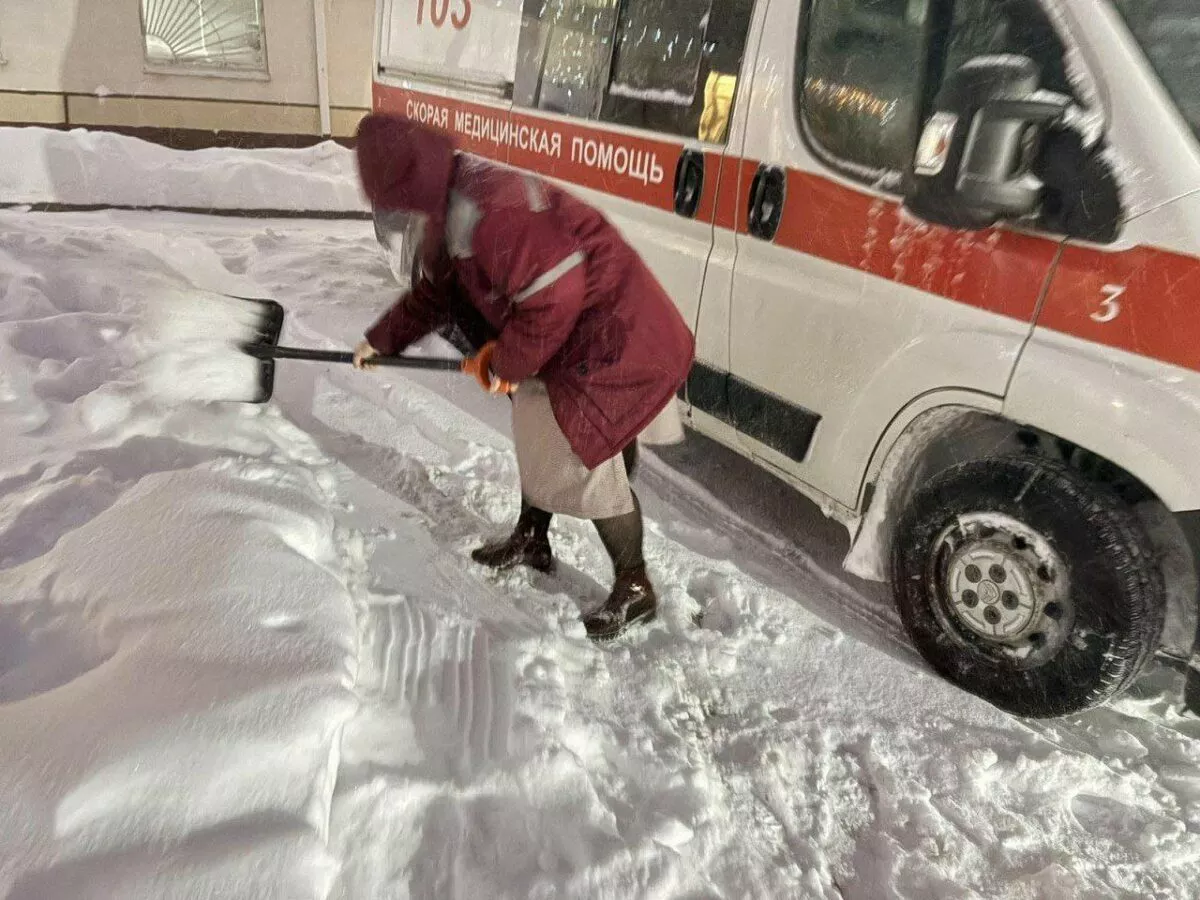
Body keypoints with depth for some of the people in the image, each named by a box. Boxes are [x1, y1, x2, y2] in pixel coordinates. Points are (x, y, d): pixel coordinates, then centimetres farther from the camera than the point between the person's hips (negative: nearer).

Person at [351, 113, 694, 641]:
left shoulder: (484, 211, -27)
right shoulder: (451, 213, 8)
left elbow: (553, 295, -31)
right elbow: (434, 293, 22)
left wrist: (505, 364, -17)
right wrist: (381, 340, 26)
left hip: (612, 338, -11)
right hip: (566, 338, 11)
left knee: (589, 462, -5)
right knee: (538, 435, 22)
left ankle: (635, 591, 13)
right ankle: (530, 541, 44)